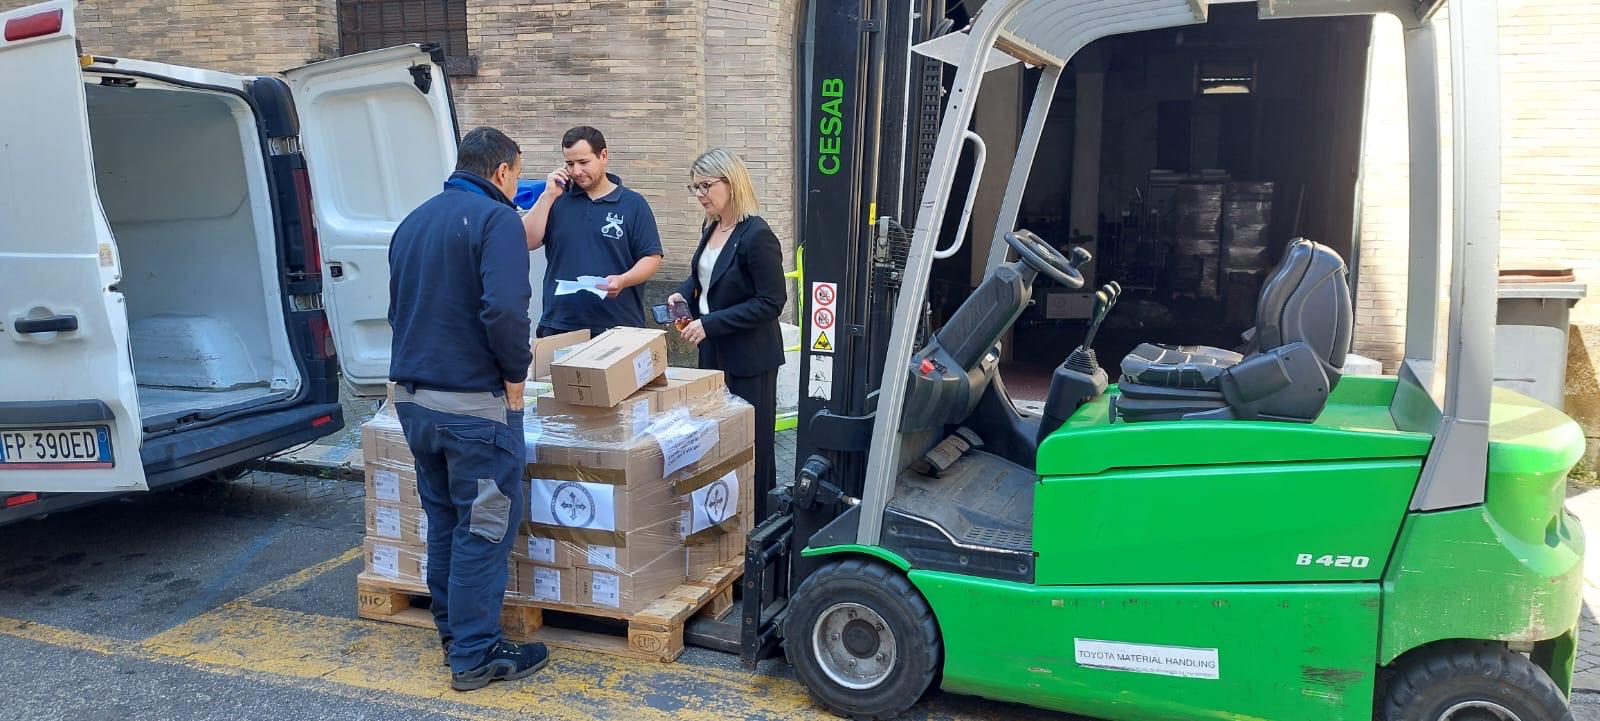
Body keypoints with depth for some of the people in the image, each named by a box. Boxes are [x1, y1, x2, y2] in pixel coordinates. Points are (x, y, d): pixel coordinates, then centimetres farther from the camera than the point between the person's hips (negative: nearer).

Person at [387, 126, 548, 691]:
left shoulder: (413, 221, 15)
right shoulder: (495, 218, -12)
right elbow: (505, 309, -25)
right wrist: (516, 375, -13)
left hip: (412, 395, 8)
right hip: (474, 401, -8)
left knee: (443, 516, 18)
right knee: (485, 525, 1)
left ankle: (452, 628, 30)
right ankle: (475, 655, 7)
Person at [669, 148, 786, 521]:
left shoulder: (757, 236, -20)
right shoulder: (711, 229, 6)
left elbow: (771, 303, -21)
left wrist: (711, 323, -22)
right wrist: (684, 292, 1)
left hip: (749, 358, -8)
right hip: (713, 351, 8)